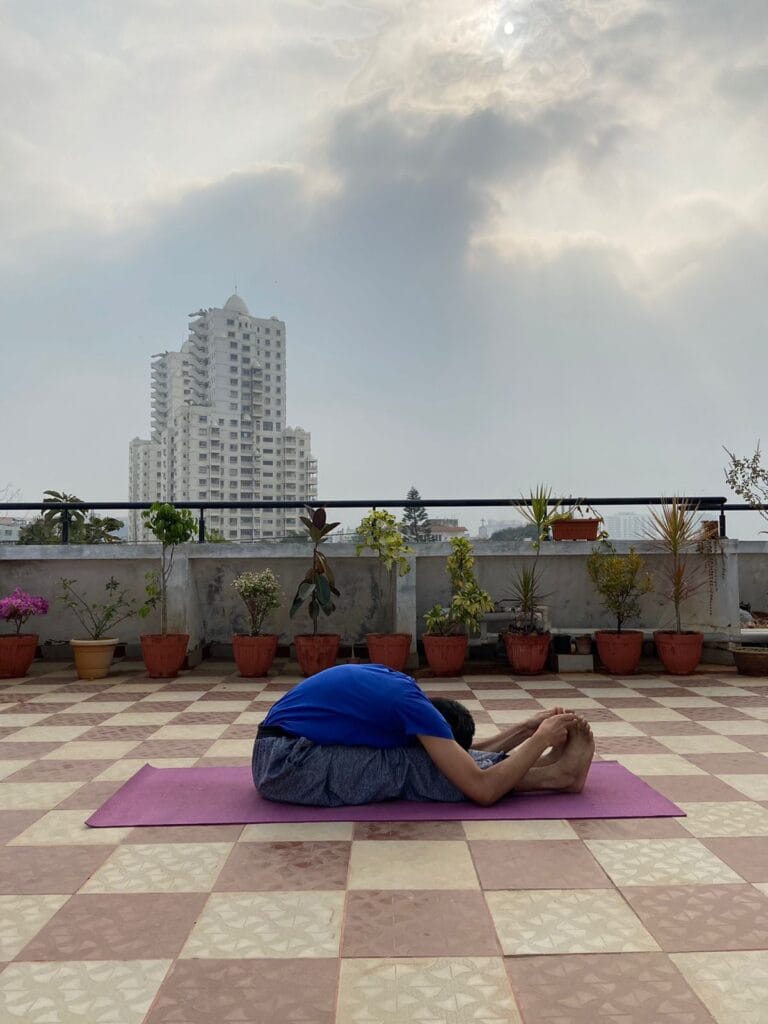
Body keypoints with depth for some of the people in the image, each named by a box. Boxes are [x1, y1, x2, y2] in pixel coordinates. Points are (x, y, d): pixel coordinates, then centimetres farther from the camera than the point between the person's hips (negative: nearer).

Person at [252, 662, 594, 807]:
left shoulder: (401, 691, 11)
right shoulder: (414, 706, -17)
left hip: (280, 757, 9)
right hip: (288, 764, -9)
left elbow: (465, 753, 18)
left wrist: (527, 727, 13)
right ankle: (553, 773, 0)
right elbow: (482, 789, -18)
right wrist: (540, 739, -6)